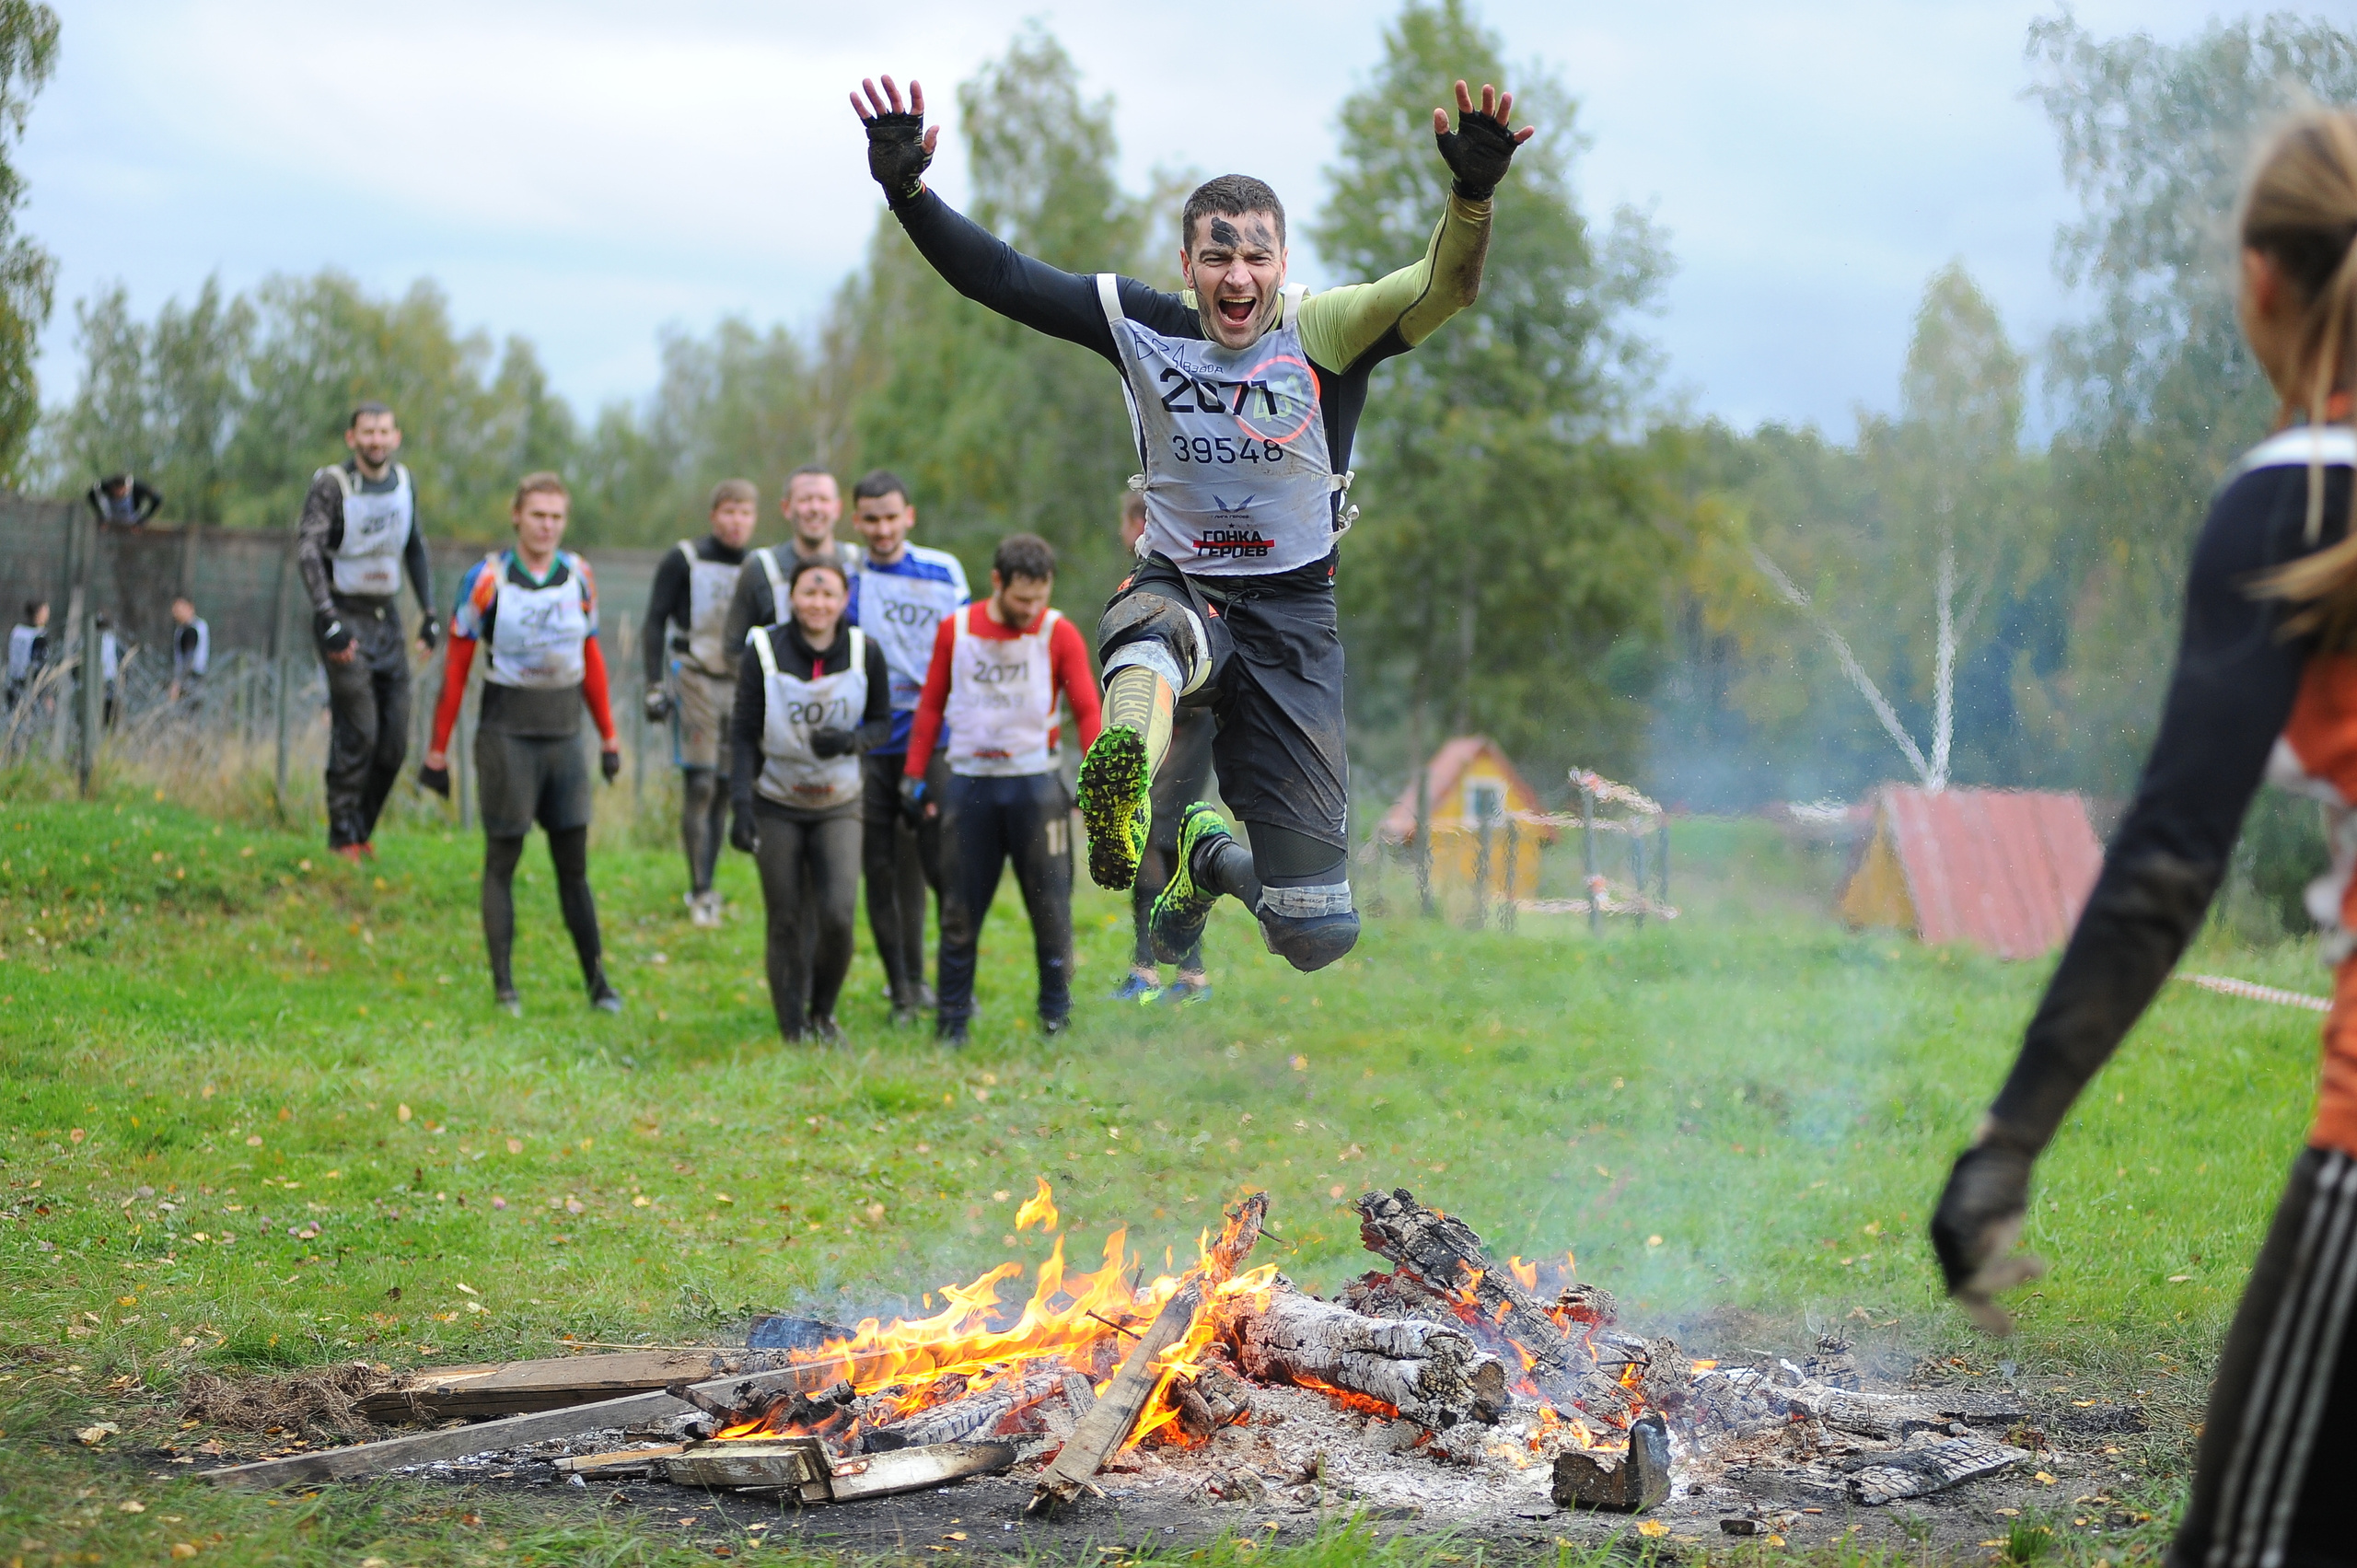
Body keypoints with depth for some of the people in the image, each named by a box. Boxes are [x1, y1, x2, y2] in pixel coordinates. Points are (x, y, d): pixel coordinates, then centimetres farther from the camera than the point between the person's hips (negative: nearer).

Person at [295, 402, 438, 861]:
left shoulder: (404, 482, 8)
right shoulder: (331, 484, -11)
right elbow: (307, 549, -17)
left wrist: (429, 611, 14)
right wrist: (329, 619, -25)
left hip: (387, 618, 6)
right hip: (345, 618, -6)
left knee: (394, 741, 3)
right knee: (357, 734, -12)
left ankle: (362, 828, 17)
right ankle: (342, 838, -1)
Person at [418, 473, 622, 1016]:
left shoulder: (579, 576, 5)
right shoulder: (487, 579, -8)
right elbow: (456, 666, -4)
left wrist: (608, 736, 13)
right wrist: (439, 751, -5)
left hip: (564, 735, 4)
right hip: (507, 733, -3)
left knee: (573, 864, 5)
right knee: (502, 859, 1)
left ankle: (597, 983, 7)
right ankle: (503, 985, 7)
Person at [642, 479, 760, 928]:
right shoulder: (683, 561, -1)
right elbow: (654, 623, 1)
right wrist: (654, 686, -7)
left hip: (744, 685, 4)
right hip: (697, 682, -4)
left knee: (725, 788, 5)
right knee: (699, 786, -10)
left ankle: (707, 886, 13)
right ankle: (700, 893, -10)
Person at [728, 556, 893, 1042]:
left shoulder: (865, 653, -6)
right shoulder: (763, 651, -10)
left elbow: (882, 723, 5)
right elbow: (743, 734, -6)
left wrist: (851, 740, -18)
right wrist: (741, 803, -16)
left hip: (838, 806, 1)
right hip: (776, 806, -1)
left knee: (838, 915, -13)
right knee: (786, 923, 1)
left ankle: (823, 1012, 13)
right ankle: (792, 1030, 14)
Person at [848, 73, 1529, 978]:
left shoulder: (1326, 330, -11)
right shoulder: (1145, 324, -4)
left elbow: (1444, 289, -26)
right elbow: (998, 276, -5)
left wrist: (1473, 195, -45)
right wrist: (908, 192, -18)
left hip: (1292, 609, 0)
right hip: (1178, 585, 1)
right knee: (1147, 633, -42)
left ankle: (1211, 854, 28)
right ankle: (1122, 782, -68)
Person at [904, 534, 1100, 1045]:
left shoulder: (1059, 634, -2)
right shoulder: (955, 631, 4)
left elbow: (1087, 711, -6)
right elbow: (932, 705, 12)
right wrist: (914, 773, 8)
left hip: (1035, 782, -1)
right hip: (969, 783, 1)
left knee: (1049, 904, -1)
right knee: (960, 908, 5)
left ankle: (1056, 1017, 9)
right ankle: (952, 1022, 13)